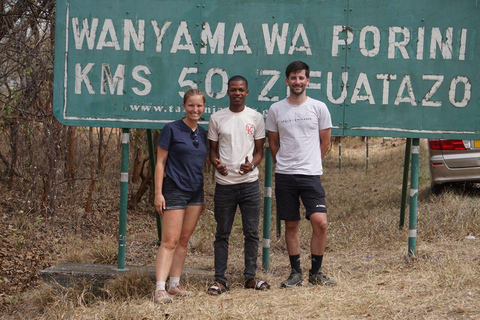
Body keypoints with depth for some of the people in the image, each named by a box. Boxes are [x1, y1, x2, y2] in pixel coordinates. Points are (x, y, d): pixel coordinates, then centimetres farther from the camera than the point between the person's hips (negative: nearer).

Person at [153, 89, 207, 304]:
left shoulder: (202, 133, 11)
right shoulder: (172, 129, -5)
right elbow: (160, 162, -5)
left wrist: (203, 197, 18)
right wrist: (158, 193, -12)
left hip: (195, 192, 6)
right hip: (174, 191, -6)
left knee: (184, 240, 9)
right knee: (170, 241, -12)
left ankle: (174, 284, 16)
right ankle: (160, 288, -17)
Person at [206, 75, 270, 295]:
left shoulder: (256, 118, 6)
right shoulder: (217, 118, 5)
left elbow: (259, 150, 8)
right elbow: (213, 150, 10)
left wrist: (251, 164, -13)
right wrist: (217, 164, -12)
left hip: (249, 182, 1)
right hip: (224, 184, 0)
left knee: (251, 233, 3)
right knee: (222, 234, 3)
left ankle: (250, 277, 14)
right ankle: (220, 280, 8)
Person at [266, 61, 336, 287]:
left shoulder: (319, 108, 3)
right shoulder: (276, 110, 5)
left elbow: (325, 143, 10)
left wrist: (309, 163, 10)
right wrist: (284, 165, 13)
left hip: (311, 175, -1)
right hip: (284, 175, 1)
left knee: (320, 222, -11)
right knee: (291, 225, 6)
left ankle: (316, 273, 3)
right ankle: (296, 273, 16)